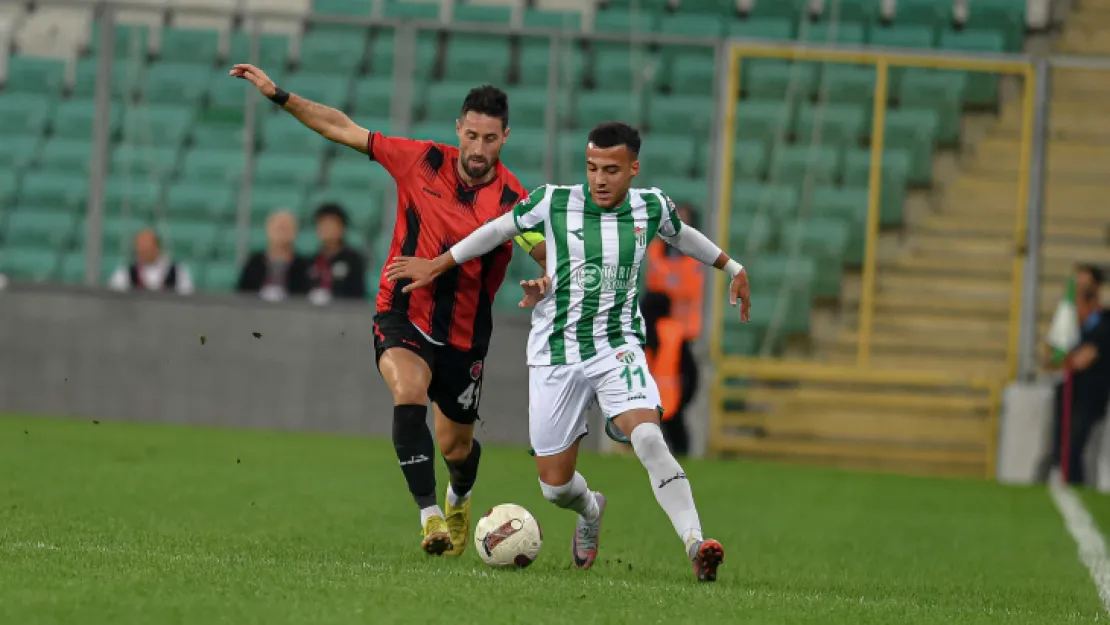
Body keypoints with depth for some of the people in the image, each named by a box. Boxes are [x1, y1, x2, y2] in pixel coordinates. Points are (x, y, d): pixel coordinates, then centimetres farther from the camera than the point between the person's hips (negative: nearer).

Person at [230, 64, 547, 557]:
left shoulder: (512, 200, -13)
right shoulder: (422, 161, -9)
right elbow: (341, 128, -2)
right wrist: (278, 95, -6)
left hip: (464, 332, 1)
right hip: (403, 316, -1)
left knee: (456, 446, 13)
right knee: (409, 392, -32)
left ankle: (460, 498, 51)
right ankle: (430, 516, -33)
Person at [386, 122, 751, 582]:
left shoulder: (651, 207, -1)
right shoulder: (554, 203, -7)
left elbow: (680, 234, 22)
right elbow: (498, 230, 9)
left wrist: (733, 268, 34)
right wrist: (436, 266, 14)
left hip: (618, 349, 0)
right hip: (555, 356, 0)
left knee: (647, 436, -30)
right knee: (555, 487, 3)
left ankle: (695, 546, -37)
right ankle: (590, 511, 41)